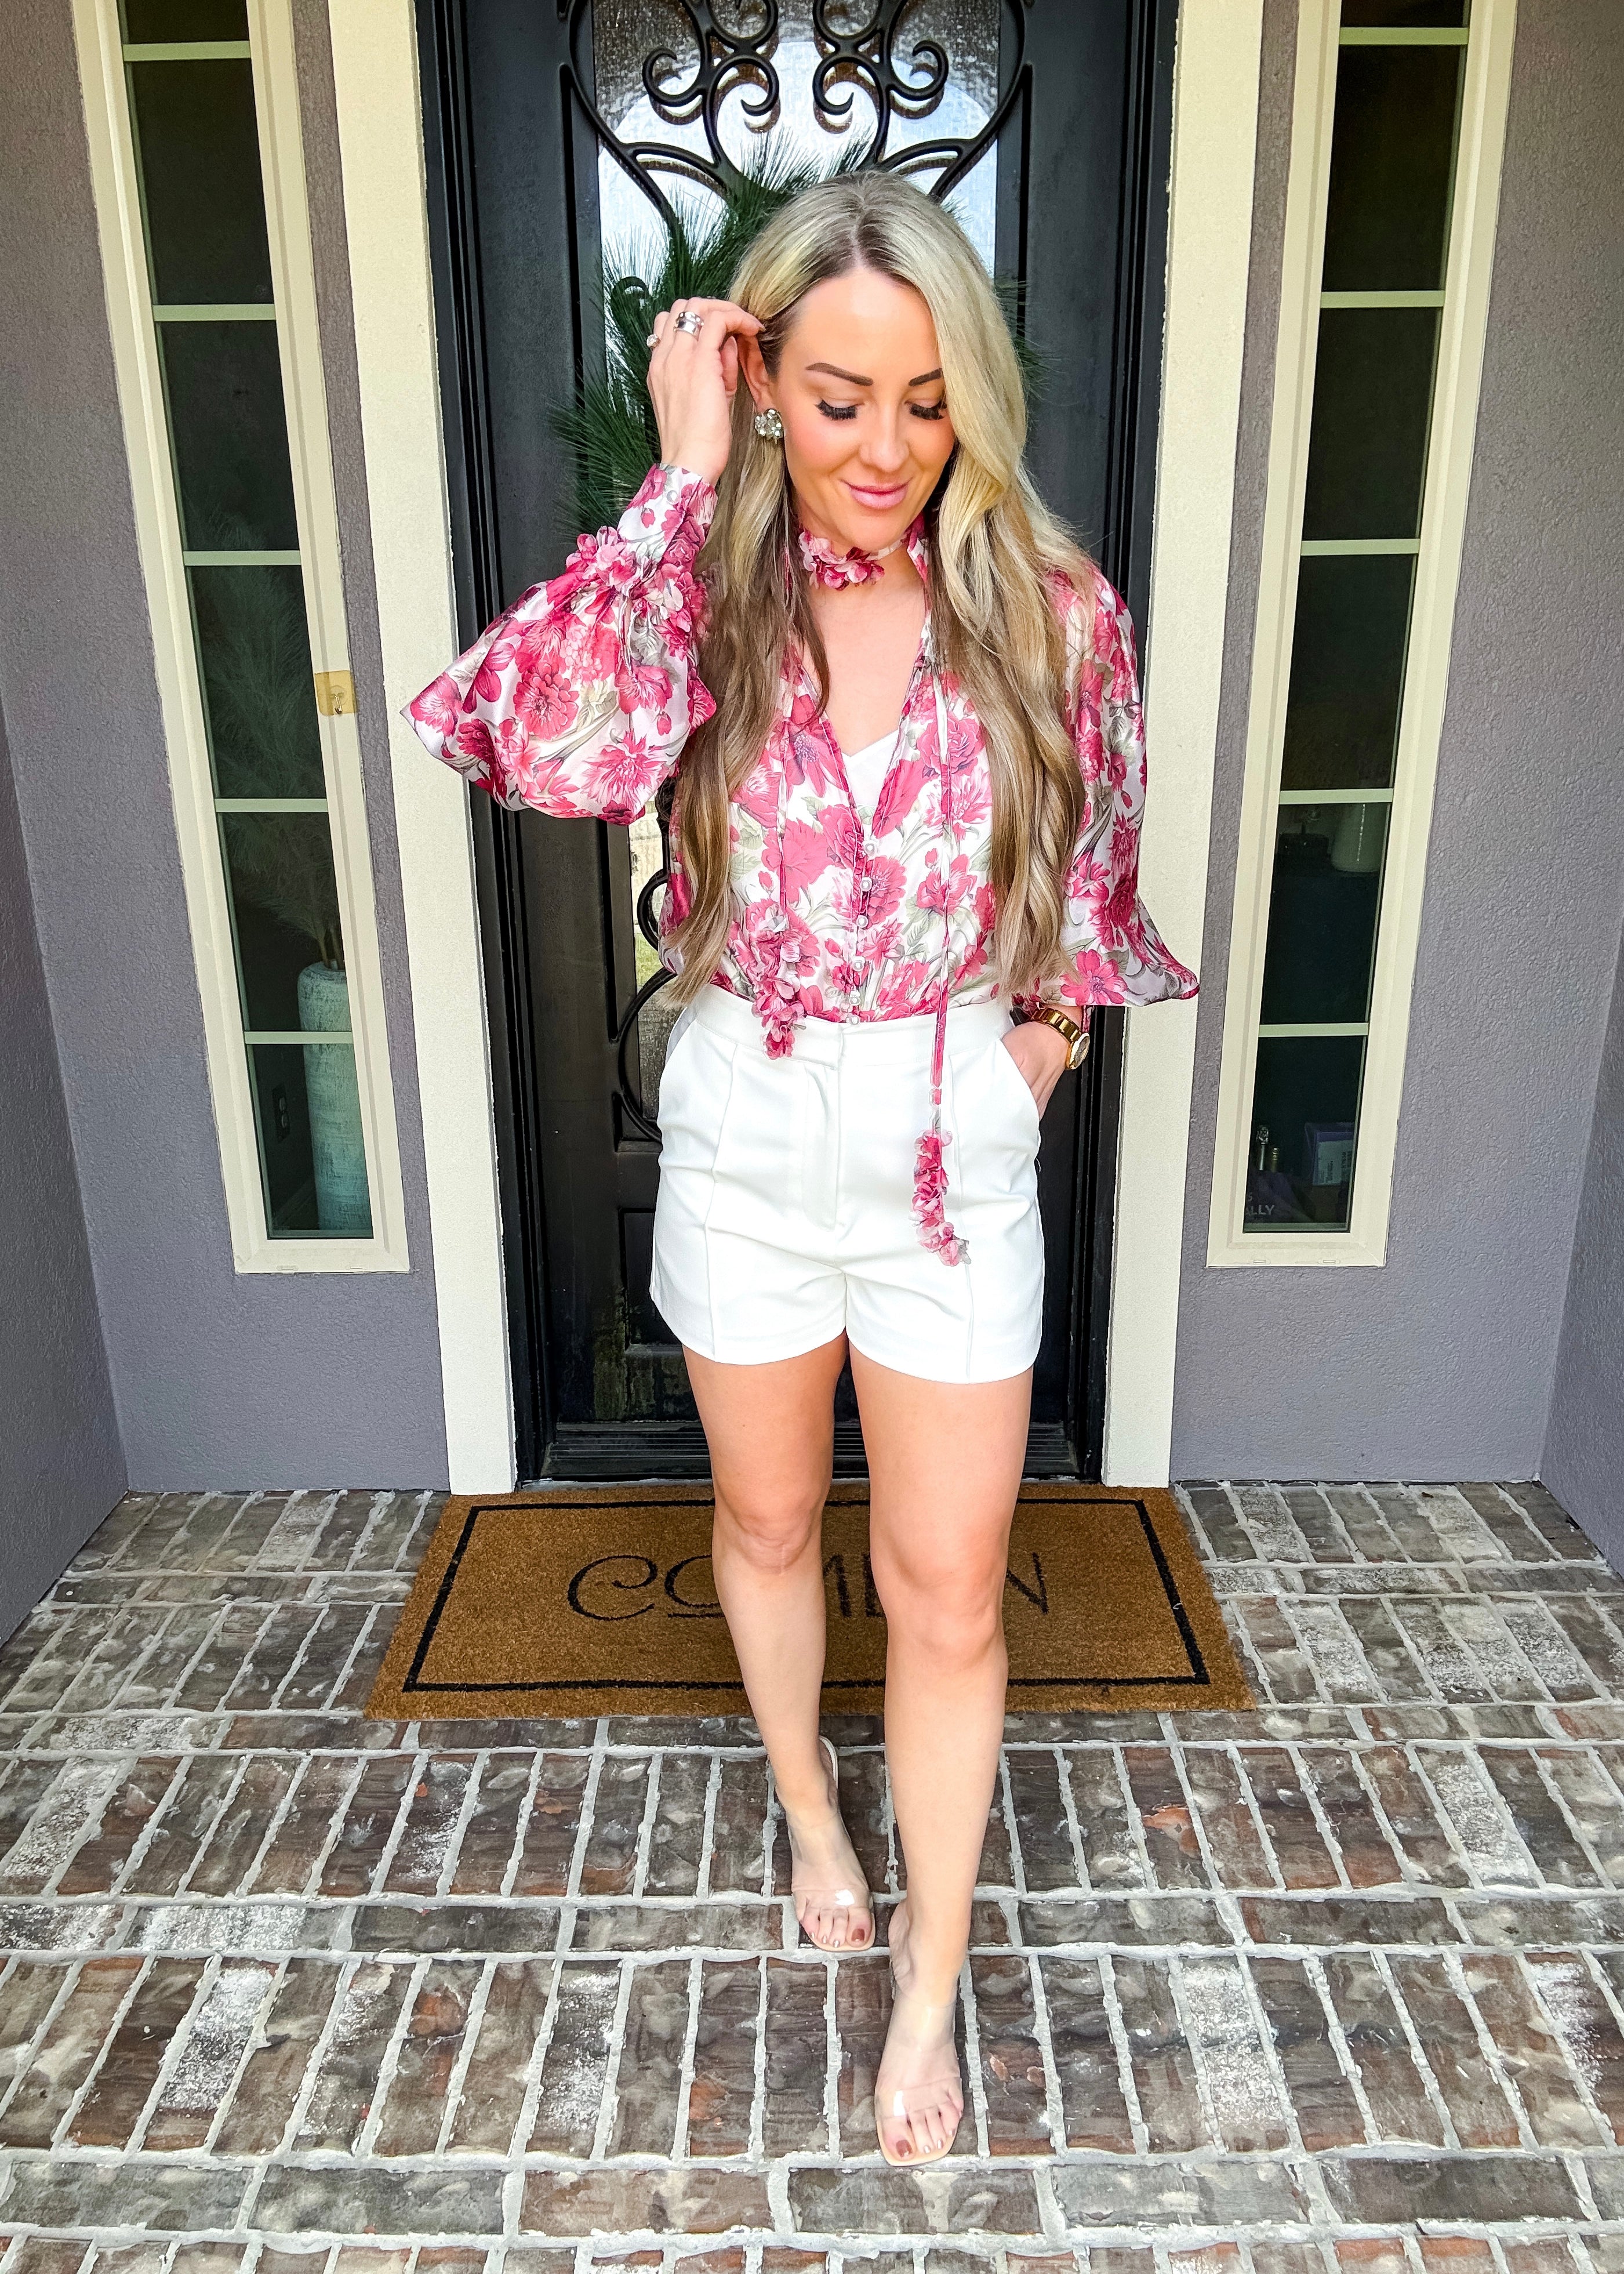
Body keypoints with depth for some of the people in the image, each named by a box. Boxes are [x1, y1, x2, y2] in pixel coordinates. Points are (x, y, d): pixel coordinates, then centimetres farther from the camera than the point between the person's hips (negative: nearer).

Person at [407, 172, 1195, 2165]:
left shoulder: (1050, 615, -4)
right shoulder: (705, 595, -6)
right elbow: (559, 749, -29)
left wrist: (1051, 1008, 0)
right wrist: (682, 480, -21)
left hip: (956, 1151, 0)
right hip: (744, 1138, 1)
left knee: (946, 1592, 8)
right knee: (767, 1520, 20)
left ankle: (928, 1985, 33)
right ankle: (810, 1819, 50)